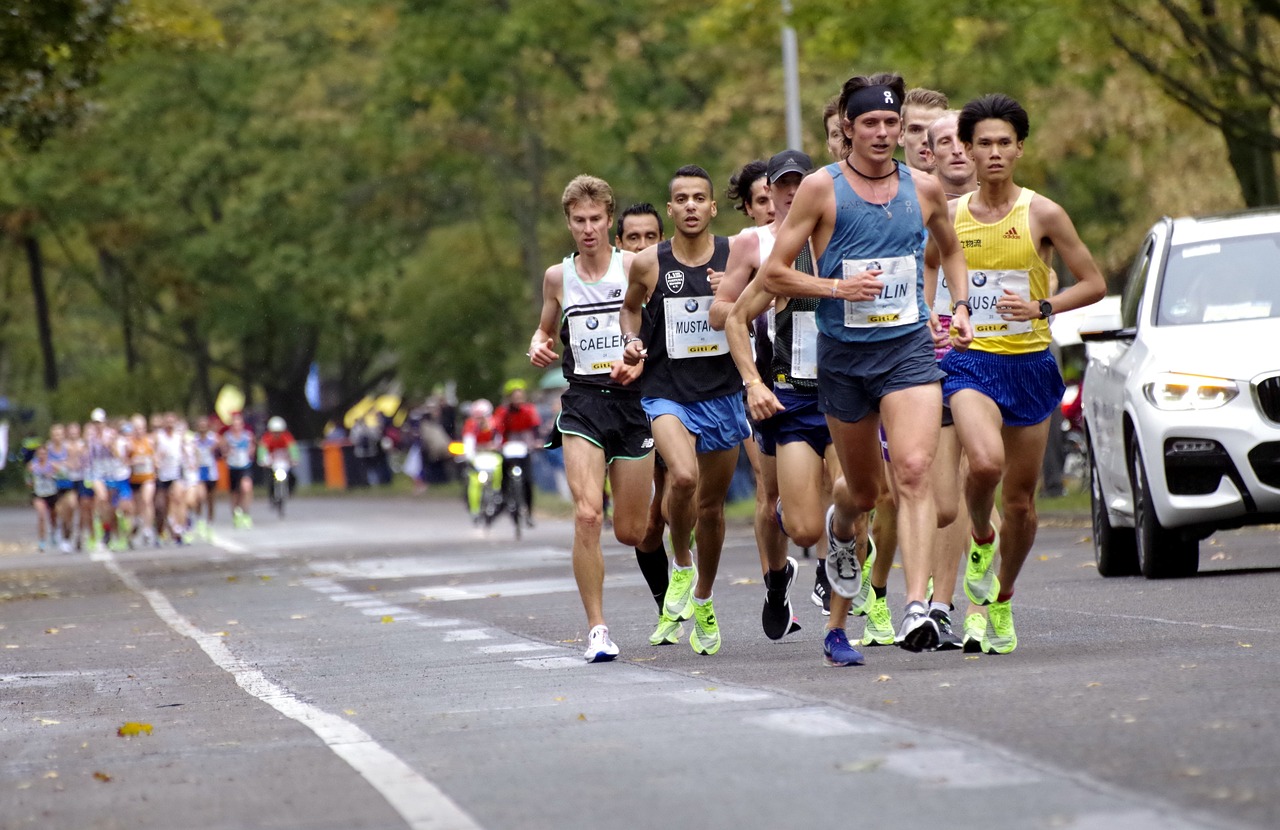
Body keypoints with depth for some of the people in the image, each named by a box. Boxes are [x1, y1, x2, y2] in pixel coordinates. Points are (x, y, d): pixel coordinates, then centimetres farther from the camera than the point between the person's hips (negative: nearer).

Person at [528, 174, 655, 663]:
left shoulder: (634, 266, 0)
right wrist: (538, 347, 2)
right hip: (582, 402, 1)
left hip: (632, 400, -1)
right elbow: (546, 329, 24)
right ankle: (597, 628, -11)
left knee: (630, 530, 5)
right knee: (587, 515, -18)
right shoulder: (558, 277, 9)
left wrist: (638, 364, -16)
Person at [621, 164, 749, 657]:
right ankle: (680, 562, -1)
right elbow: (630, 306, 17)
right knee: (683, 477, -29)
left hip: (722, 393, 2)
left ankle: (703, 601, 35)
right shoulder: (648, 264, -3)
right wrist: (631, 341, -3)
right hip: (666, 391, -2)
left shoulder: (734, 255, -3)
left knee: (712, 504, 12)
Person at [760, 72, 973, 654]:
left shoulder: (923, 189, 6)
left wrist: (960, 308, 11)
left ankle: (917, 608, -27)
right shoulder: (821, 188, -3)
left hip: (909, 349, 0)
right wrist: (837, 287, -16)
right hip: (843, 354, 0)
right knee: (863, 489, 13)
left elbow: (951, 249, 26)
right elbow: (774, 273, -2)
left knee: (914, 472, -20)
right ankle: (841, 530, 52)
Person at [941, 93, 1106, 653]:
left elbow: (1094, 284, 0)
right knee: (985, 462, -29)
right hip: (971, 361, 0)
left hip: (1030, 363, 0)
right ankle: (981, 540, 3)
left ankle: (1002, 599, 30)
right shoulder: (949, 215, 4)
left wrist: (1041, 307, -14)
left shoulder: (1042, 214, -2)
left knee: (1020, 498, 7)